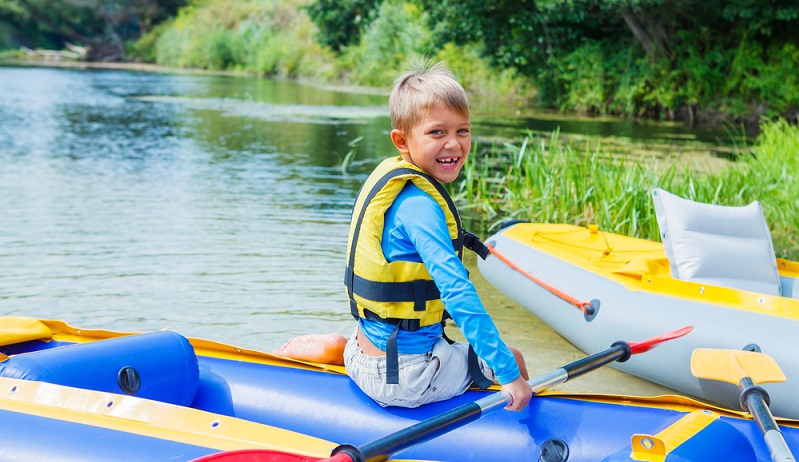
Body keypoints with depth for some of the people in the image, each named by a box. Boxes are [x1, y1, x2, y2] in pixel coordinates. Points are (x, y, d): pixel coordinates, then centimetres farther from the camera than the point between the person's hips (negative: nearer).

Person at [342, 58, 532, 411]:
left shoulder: (388, 174, 3)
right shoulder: (419, 207, -26)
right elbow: (459, 295, -32)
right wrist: (508, 373, -31)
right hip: (406, 377, -9)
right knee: (514, 359, 14)